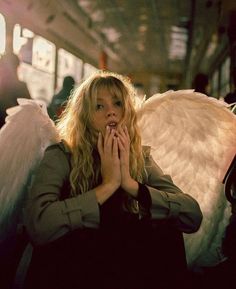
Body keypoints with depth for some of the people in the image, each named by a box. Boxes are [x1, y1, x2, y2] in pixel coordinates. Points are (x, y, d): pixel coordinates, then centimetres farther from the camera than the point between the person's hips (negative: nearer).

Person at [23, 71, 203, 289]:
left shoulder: (141, 159, 0)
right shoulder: (60, 156, -10)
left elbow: (193, 216, -11)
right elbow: (38, 226, -28)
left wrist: (130, 184, -21)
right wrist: (108, 185, -24)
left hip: (127, 269, 3)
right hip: (68, 270, -2)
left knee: (167, 230, -21)